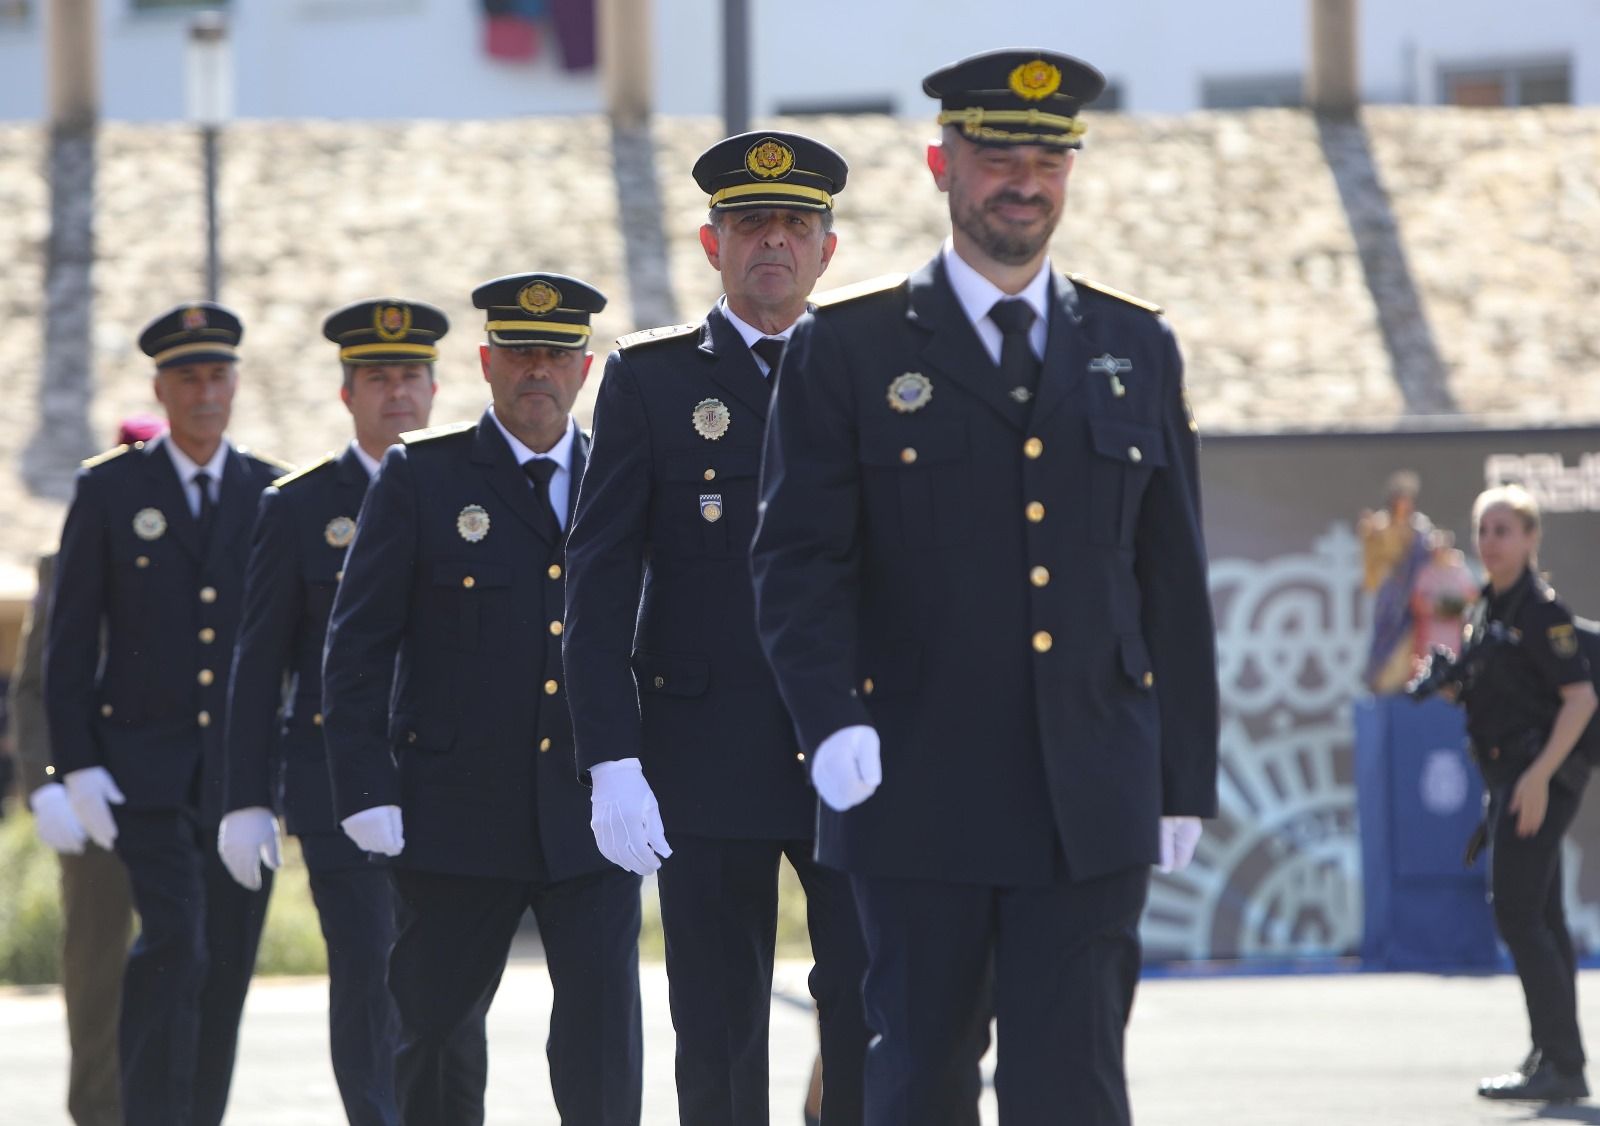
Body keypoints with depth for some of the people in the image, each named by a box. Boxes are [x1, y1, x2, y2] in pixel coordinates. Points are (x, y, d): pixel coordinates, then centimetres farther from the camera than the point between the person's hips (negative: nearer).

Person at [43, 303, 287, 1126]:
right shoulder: (109, 491, 2)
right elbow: (70, 640, 1)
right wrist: (76, 765, -8)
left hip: (242, 770, 3)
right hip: (145, 767, -3)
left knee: (226, 965, 4)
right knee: (173, 942, -18)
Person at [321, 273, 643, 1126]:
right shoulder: (420, 478, 2)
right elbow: (357, 647, 0)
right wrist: (366, 791, -8)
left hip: (591, 815, 1)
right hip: (458, 818, -1)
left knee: (605, 1023, -8)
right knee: (433, 1028, 5)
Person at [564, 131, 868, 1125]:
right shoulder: (649, 381, 4)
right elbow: (598, 585, -1)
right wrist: (612, 762, -10)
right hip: (708, 766, -1)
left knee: (879, 1019, -10)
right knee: (720, 1042, 1)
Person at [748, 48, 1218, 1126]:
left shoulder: (1137, 349, 13)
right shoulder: (848, 349, 3)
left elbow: (1173, 579, 14)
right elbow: (800, 562, -4)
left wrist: (1185, 777, 11)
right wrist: (830, 720, -20)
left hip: (1092, 808, 2)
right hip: (919, 797, -1)